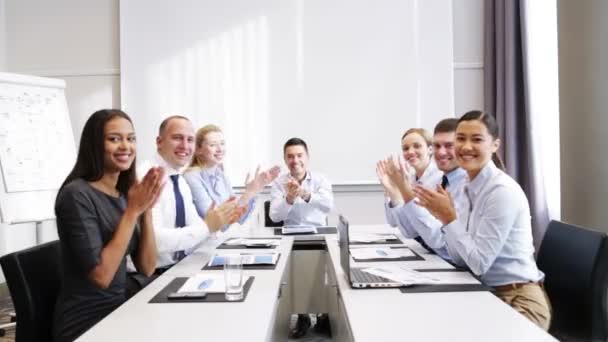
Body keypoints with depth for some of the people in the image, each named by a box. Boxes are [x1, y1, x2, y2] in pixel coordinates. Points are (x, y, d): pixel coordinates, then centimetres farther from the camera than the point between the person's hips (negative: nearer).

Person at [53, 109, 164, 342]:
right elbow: (101, 276, -21)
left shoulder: (124, 194, 5)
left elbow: (147, 268, 0)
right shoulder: (76, 194, -15)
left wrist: (146, 209, -10)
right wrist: (133, 210, -20)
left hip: (118, 311, 6)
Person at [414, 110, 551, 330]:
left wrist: (450, 218, -19)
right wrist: (444, 217, -9)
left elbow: (479, 263, -21)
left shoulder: (503, 191, -20)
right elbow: (460, 259, 3)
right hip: (488, 294, 7)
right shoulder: (469, 187, 5)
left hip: (518, 301, -7)